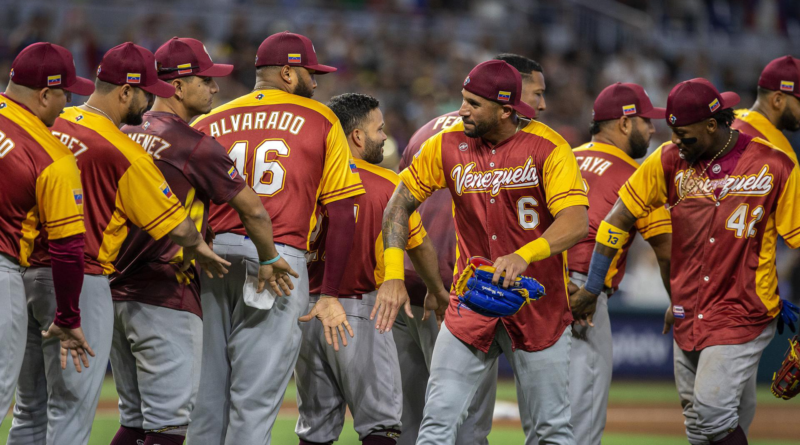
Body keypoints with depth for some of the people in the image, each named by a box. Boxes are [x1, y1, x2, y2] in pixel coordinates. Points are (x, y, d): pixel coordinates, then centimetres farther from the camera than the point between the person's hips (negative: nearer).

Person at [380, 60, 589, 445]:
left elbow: (576, 222, -22)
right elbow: (401, 202, 5)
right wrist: (393, 276, -8)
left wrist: (525, 256, -40)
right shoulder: (448, 146, -2)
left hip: (538, 306, -2)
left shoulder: (548, 148, -12)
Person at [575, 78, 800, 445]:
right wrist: (591, 289, 2)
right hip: (688, 316, 5)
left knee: (712, 410, -19)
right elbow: (618, 219, 5)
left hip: (743, 315, -5)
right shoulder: (670, 160, 0)